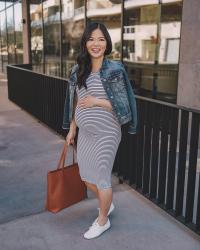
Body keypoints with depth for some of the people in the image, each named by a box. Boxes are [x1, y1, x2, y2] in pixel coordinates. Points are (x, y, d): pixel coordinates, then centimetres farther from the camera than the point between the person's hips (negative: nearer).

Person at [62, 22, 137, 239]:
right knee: (86, 175, 19)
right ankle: (107, 204, 47)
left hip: (106, 134, -6)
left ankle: (103, 220, 31)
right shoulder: (78, 70, 3)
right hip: (85, 133, 7)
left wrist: (96, 101, -20)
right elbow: (75, 103, 10)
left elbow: (122, 105, -13)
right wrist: (71, 130, 12)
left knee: (101, 177, 6)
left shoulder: (115, 70, -13)